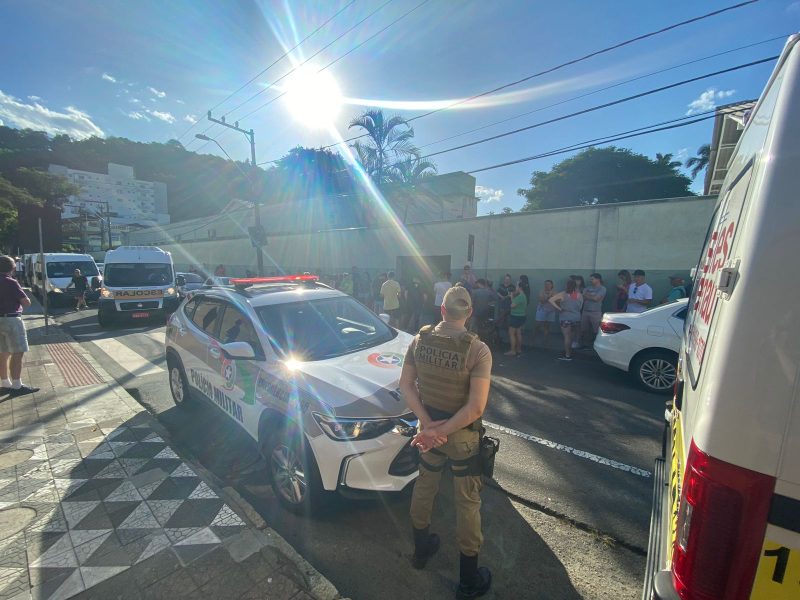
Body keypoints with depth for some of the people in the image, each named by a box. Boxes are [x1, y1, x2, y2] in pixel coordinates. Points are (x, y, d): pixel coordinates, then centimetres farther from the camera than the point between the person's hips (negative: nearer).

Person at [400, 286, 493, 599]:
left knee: (425, 484, 26)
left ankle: (421, 549, 50)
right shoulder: (478, 350, -23)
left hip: (428, 425, 4)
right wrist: (440, 431, -18)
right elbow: (475, 408, -26)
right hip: (462, 434, -4)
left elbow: (406, 384, -5)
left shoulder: (420, 339, -10)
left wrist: (428, 424, -8)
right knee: (467, 502, 16)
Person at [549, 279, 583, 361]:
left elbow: (551, 300, -15)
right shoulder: (579, 295, 2)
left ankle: (567, 355, 3)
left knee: (567, 337, 0)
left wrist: (559, 308, -10)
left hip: (566, 319, -4)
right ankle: (569, 352, 27)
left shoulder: (563, 294, -9)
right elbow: (580, 307, 10)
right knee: (572, 337, 16)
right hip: (577, 319, 4)